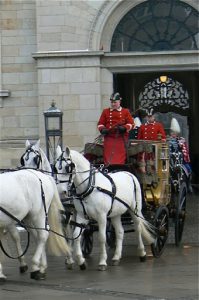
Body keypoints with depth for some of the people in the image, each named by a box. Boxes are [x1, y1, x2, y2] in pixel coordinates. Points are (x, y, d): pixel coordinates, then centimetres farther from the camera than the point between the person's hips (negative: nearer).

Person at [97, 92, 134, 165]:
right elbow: (100, 123, 10)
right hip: (109, 138, 1)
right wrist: (102, 129, -11)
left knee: (120, 159, -2)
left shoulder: (125, 112, 9)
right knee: (108, 159, -5)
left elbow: (131, 123, 4)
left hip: (121, 139, -1)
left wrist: (124, 128, -15)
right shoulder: (105, 111, 12)